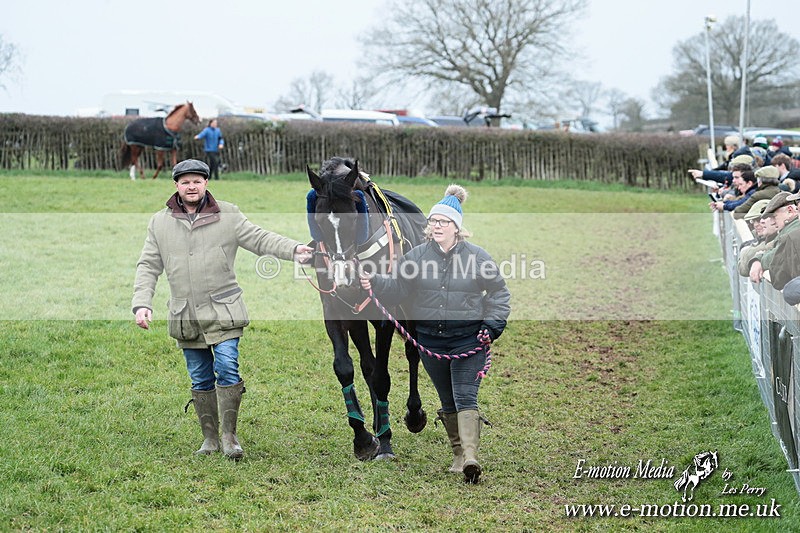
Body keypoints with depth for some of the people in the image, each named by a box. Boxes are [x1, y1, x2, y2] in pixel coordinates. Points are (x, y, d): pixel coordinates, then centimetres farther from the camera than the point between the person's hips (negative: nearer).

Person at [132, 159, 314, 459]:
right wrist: (141, 303, -6)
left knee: (227, 367, -13)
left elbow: (261, 239, -3)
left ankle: (229, 436, -4)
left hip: (222, 311, -2)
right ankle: (210, 438, 19)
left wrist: (293, 250, -20)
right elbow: (148, 266, 7)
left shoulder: (228, 215, 2)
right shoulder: (160, 223, 7)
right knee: (200, 380, 9)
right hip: (185, 317, 2)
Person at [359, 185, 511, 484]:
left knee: (465, 397, -14)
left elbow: (499, 294, 4)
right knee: (447, 401, 12)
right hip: (431, 341, 3)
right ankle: (459, 454, 25)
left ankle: (470, 457, -23)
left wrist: (492, 326, -5)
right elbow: (397, 288, 5)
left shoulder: (477, 257, -4)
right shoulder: (417, 256, 2)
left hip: (468, 340, -3)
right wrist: (375, 285, -14)